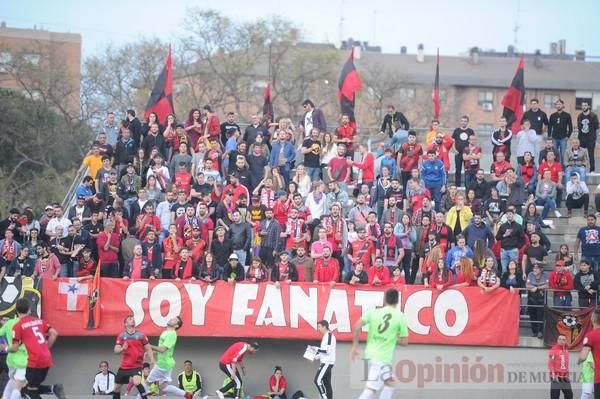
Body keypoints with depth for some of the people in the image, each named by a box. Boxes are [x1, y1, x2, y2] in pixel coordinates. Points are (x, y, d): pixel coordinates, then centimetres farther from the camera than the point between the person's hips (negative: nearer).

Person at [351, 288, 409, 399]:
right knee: (371, 389, -7)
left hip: (371, 353, 6)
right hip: (383, 357, -6)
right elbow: (404, 342, -2)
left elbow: (357, 327, -7)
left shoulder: (374, 312, 3)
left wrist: (355, 346, 1)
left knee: (389, 383, 21)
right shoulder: (400, 317, -5)